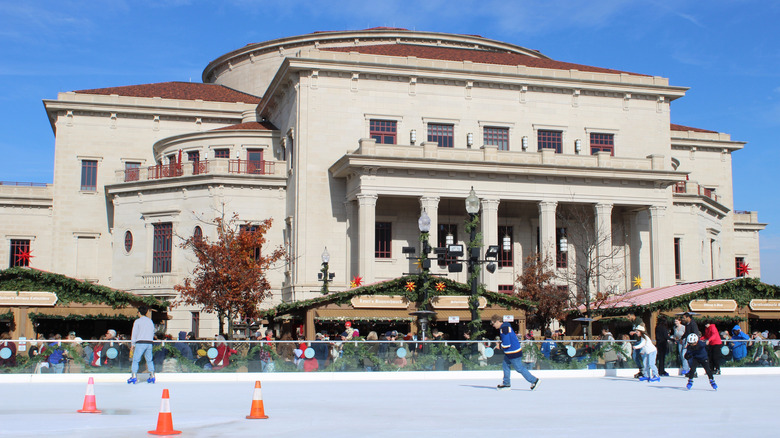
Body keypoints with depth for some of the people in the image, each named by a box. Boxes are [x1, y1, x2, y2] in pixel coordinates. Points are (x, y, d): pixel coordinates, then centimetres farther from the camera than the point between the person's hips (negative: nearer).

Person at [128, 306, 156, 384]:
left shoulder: (137, 321, -2)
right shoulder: (150, 321, 12)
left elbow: (134, 333, -2)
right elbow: (153, 332, 14)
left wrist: (132, 344, 4)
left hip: (140, 343, -5)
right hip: (149, 342, 5)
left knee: (135, 360, -1)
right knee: (149, 360, 10)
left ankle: (134, 376, -9)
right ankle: (152, 376, 6)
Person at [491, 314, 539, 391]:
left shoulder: (504, 329, -22)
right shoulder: (506, 326, 10)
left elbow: (506, 344, -26)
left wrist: (501, 345, -5)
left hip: (513, 353, -10)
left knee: (520, 368, -1)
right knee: (506, 365, 15)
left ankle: (534, 380, 7)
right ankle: (506, 384, 21)